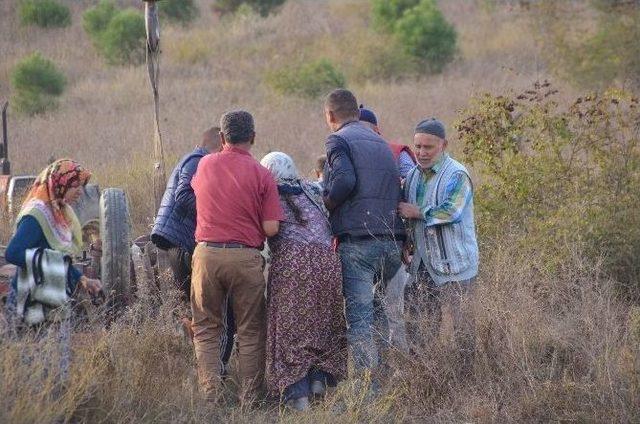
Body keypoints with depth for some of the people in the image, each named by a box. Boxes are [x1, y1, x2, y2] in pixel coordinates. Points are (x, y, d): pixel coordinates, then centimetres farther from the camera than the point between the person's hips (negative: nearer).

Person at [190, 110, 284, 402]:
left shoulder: (204, 166, 5)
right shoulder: (261, 175, -4)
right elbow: (271, 229, -7)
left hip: (207, 254, 2)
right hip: (246, 257, -2)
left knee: (206, 328, 10)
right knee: (250, 331, 8)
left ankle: (210, 395, 2)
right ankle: (249, 398, 7)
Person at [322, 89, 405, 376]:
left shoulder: (338, 140, 0)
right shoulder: (381, 142, 23)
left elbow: (345, 181, -17)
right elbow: (397, 185, 19)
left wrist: (326, 205, -1)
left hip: (357, 241, -7)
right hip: (393, 239, 7)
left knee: (359, 315, -7)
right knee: (381, 313, 18)